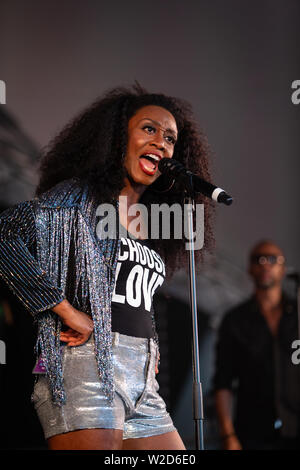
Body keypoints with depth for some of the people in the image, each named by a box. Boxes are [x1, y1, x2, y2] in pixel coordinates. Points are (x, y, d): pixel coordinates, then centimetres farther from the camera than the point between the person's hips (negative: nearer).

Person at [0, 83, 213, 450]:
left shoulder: (151, 226, 22)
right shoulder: (80, 197, 0)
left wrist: (149, 349, 15)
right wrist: (67, 312, -17)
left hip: (143, 382, 8)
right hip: (87, 365, -7)